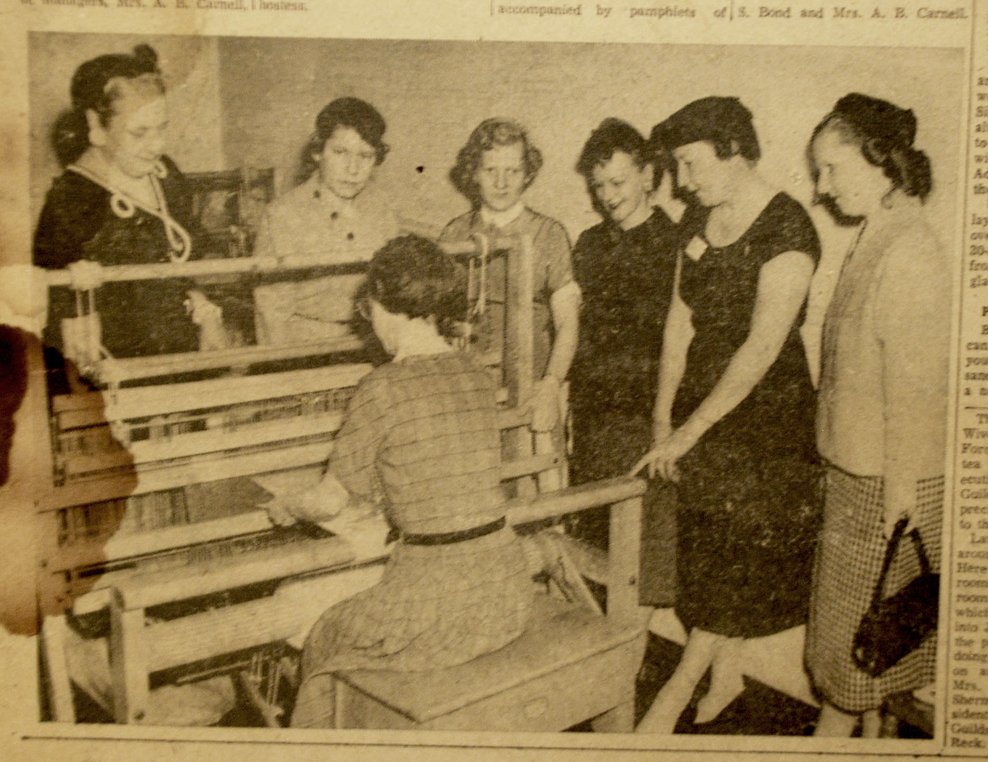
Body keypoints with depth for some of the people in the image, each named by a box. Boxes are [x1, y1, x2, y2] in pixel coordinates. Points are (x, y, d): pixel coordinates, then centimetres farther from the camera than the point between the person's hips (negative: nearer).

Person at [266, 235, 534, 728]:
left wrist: (287, 509, 16)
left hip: (439, 591, -7)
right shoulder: (477, 378, 5)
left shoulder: (383, 388, -14)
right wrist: (369, 505, 28)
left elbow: (332, 498, -5)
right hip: (506, 583, 7)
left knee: (325, 642, 21)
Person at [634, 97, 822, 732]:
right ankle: (727, 672, 28)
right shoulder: (700, 218, 7)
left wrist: (690, 429, -18)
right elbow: (681, 321, 6)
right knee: (708, 546, 12)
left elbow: (762, 347, -21)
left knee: (745, 556, 0)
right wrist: (664, 419, 1)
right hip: (700, 407, 7)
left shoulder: (787, 229, -16)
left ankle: (681, 685, 11)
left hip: (766, 411, -7)